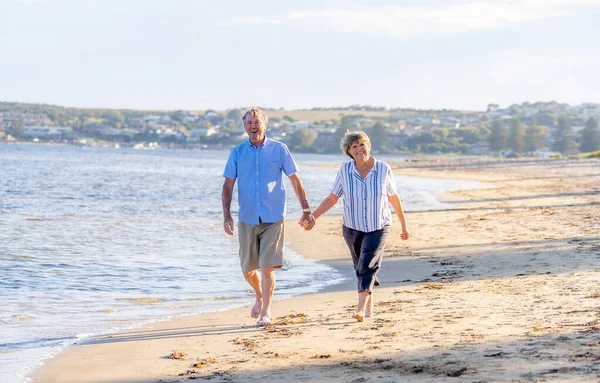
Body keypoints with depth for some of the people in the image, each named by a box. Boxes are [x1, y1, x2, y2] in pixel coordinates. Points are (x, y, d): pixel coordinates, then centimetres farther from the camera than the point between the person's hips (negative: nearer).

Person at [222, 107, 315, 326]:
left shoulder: (279, 150, 0)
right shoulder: (237, 152, 4)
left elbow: (295, 181, 3)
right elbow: (228, 185, 3)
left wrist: (306, 210, -2)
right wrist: (227, 215, -8)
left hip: (273, 218, -2)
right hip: (247, 219, 2)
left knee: (267, 268, -10)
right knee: (248, 270, 9)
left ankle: (266, 312, 4)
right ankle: (260, 297, 38)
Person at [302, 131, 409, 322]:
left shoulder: (383, 169, -9)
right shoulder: (345, 171, -7)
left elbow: (394, 198, 2)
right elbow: (332, 198, -1)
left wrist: (404, 225, 10)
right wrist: (312, 216, -12)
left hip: (378, 228, -2)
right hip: (352, 228, 2)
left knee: (367, 265, -18)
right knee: (360, 268, 13)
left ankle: (361, 308, -23)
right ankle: (370, 303, 33)